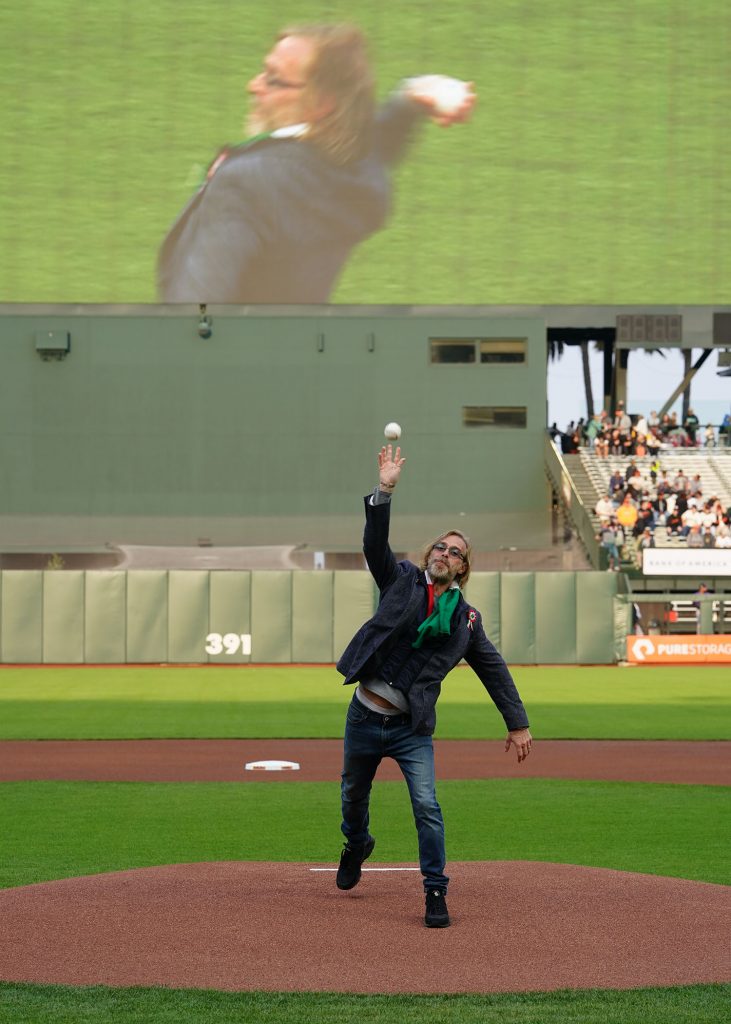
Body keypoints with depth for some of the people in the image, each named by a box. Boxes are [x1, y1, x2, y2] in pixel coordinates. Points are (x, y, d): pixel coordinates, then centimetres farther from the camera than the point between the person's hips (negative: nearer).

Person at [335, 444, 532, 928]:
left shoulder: (466, 619, 5)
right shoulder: (402, 580, 3)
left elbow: (494, 669, 8)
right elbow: (376, 544, -11)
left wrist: (518, 724, 4)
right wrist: (384, 492, -24)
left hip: (412, 728, -1)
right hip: (365, 718, 1)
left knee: (427, 806, -14)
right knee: (354, 794, 18)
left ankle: (436, 892, -5)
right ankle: (357, 845, 50)